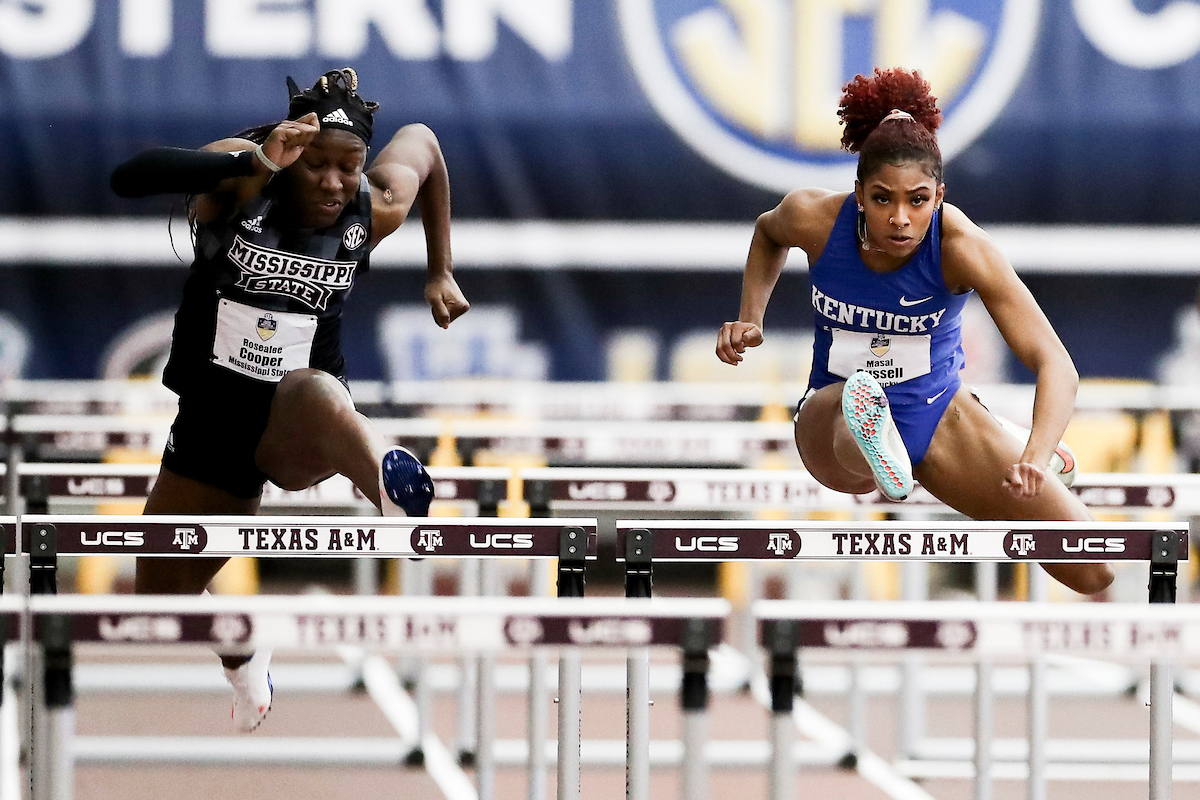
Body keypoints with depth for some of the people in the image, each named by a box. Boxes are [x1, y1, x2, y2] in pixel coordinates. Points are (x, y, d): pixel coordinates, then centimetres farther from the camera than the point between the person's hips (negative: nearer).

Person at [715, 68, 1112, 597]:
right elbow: (768, 233, 10)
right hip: (832, 415, 0)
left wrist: (1035, 459, -50)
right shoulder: (814, 218, -19)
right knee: (848, 414, -40)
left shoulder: (961, 247, -26)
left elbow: (1054, 363, -33)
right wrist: (751, 319, -4)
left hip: (937, 416, 1)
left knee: (1094, 572, -2)